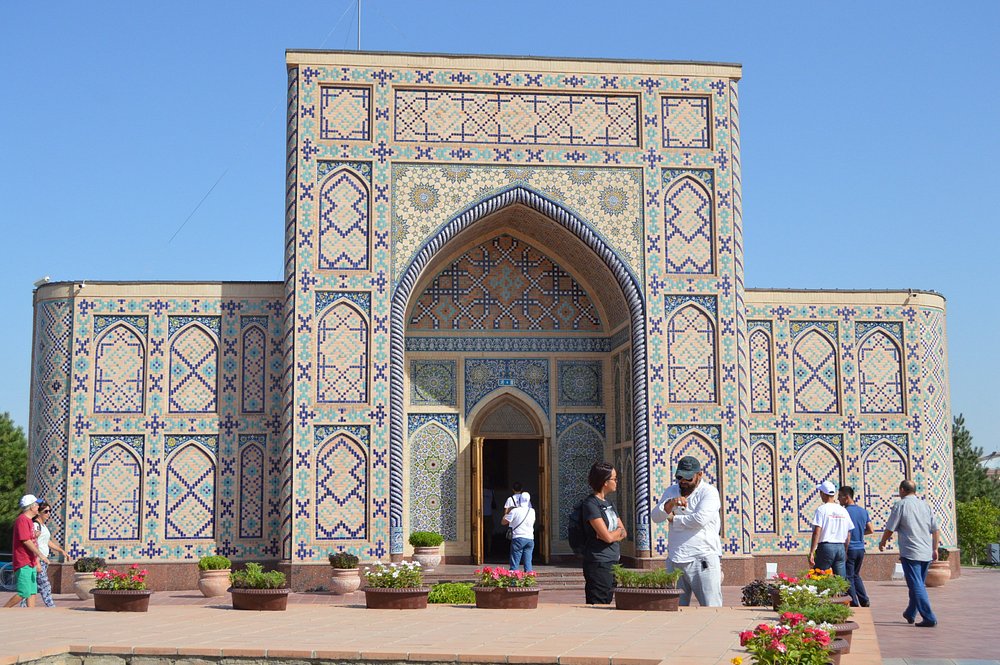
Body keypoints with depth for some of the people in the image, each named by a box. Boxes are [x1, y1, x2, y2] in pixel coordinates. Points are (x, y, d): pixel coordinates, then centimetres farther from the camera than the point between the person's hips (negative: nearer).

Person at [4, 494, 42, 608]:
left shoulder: (29, 521, 17)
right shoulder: (22, 520, -13)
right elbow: (25, 541, -20)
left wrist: (37, 562, 18)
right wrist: (40, 554, -20)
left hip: (30, 563, 10)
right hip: (23, 564, -10)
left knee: (32, 593, 6)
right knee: (24, 593, -10)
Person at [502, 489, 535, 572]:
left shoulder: (515, 511, -9)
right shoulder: (532, 511, 6)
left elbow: (504, 521, -3)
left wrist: (507, 512, 13)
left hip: (518, 538, -4)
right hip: (530, 538, 4)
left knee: (515, 563, -2)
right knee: (528, 562, 6)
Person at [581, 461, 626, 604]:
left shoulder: (608, 503, 15)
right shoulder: (591, 504, -12)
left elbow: (623, 533, 12)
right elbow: (608, 536, -18)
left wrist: (614, 534, -9)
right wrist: (619, 531, 3)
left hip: (613, 563, 9)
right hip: (598, 564, -9)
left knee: (607, 603, 11)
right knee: (596, 608, -6)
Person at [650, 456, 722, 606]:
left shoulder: (709, 492, -2)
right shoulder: (671, 491, 17)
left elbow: (700, 519, -16)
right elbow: (655, 517, 7)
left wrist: (674, 519, -1)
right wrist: (670, 503, -12)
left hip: (703, 560, -5)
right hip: (674, 560, 5)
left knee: (711, 609, -6)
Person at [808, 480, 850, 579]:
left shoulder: (822, 509, -7)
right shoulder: (843, 511, 10)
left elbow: (817, 533, -13)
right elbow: (848, 535, 13)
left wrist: (811, 552, -13)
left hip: (826, 547, -5)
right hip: (841, 548, 5)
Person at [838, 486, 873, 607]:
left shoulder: (845, 512, -14)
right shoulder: (863, 511, 8)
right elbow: (871, 530, 11)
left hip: (849, 549, -7)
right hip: (861, 548, 7)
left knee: (848, 577, 2)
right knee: (856, 575, 21)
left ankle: (854, 603, 2)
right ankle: (864, 601, 16)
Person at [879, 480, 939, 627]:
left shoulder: (900, 505, -5)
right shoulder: (925, 505, 12)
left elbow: (890, 529, -5)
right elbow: (935, 530, 13)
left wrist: (882, 543, 12)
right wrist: (935, 549, 21)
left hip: (910, 552, -7)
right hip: (926, 553, 7)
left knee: (916, 586, -6)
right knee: (918, 584, 18)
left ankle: (929, 618, -13)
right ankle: (910, 614, 30)